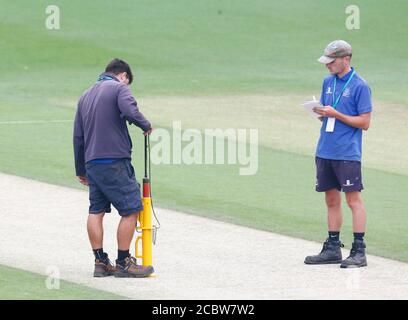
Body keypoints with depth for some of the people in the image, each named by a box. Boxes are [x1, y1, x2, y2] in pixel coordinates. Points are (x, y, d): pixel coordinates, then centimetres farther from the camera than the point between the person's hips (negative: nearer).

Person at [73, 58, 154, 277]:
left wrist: (81, 169, 26)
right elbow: (131, 112, -23)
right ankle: (123, 263, -1)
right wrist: (146, 126, -3)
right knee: (131, 210, -1)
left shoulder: (86, 96, 19)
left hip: (91, 162, 8)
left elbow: (78, 136, 21)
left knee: (96, 211, 11)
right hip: (115, 161, -8)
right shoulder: (118, 88, -3)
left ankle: (100, 262, 11)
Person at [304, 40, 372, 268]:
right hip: (325, 152, 7)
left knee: (353, 198, -8)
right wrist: (320, 112, -2)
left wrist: (336, 114, -16)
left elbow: (365, 122, -10)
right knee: (332, 200, 11)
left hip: (348, 154, -7)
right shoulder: (328, 82, 14)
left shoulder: (360, 86, -8)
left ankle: (359, 251, -8)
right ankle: (333, 249, 16)